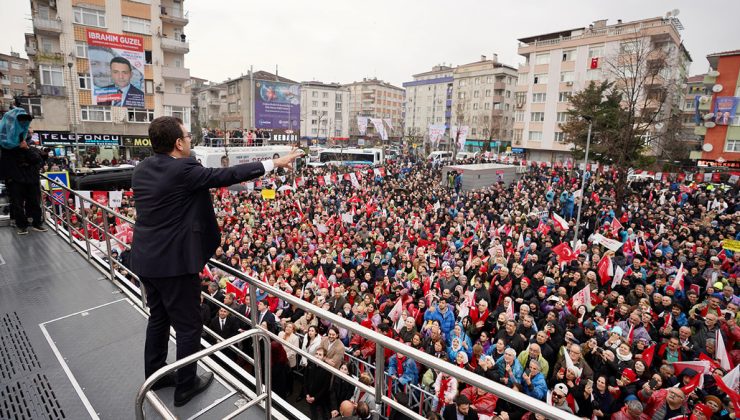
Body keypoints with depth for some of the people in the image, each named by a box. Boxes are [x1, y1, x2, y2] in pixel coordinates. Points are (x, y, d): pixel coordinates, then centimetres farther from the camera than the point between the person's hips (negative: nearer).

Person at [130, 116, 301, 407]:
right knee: (189, 326, 8)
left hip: (146, 259, 9)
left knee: (158, 318, 25)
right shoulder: (183, 170, -21)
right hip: (174, 261, -9)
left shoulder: (141, 169, 5)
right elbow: (226, 175, -19)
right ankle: (185, 387, 24)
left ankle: (154, 375, 42)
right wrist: (274, 163, -14)